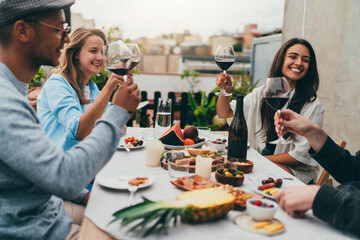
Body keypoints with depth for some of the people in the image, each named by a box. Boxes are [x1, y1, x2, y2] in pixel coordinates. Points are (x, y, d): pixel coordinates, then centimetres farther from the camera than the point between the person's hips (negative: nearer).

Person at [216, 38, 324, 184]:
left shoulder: (313, 106, -9)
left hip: (296, 171, -4)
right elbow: (225, 113, 8)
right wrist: (226, 90, -12)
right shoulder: (262, 93, 6)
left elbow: (301, 156, -11)